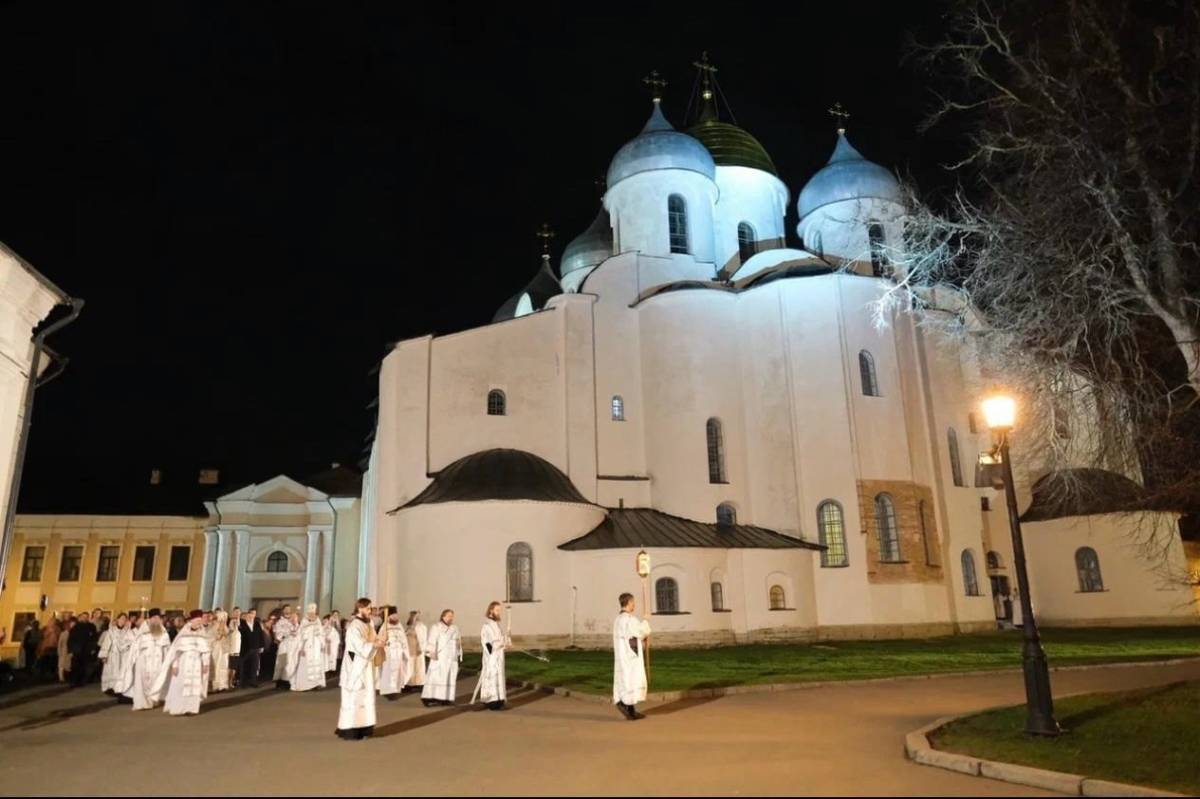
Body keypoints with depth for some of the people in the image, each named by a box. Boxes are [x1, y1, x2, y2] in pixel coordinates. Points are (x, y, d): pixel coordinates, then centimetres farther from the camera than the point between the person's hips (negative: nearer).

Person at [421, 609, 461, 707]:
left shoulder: (454, 629, 16)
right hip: (440, 657, -6)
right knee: (436, 677, -11)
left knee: (451, 677, 1)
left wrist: (459, 655, 11)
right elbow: (432, 641, -11)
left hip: (452, 658, 6)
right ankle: (429, 698, -12)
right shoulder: (436, 627, -2)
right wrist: (432, 652, -22)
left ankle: (446, 698, 3)